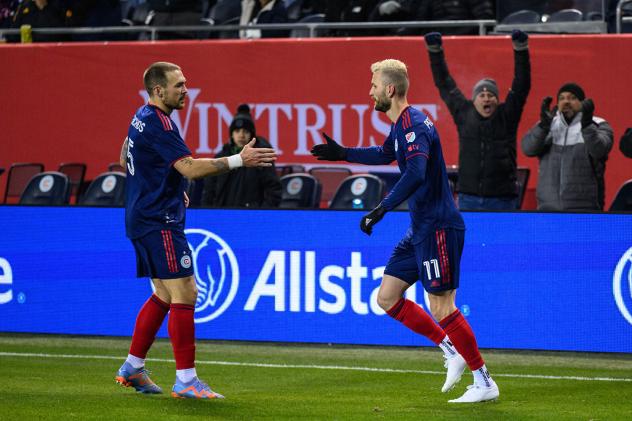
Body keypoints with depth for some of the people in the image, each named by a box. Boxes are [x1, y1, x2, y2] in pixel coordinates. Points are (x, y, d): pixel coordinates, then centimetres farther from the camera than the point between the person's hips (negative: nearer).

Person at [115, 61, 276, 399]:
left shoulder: (143, 118, 13)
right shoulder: (157, 123, -18)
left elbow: (125, 159, 28)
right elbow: (190, 168, -26)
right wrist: (239, 160, -28)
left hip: (144, 217, 11)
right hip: (159, 222, -11)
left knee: (164, 295, 17)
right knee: (184, 294, -11)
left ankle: (132, 368, 21)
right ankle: (185, 380, -11)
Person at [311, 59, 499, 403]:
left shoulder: (414, 125, -18)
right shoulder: (401, 126, 14)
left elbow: (415, 173, -33)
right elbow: (384, 155, 36)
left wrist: (381, 209, -36)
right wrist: (342, 153, 38)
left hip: (438, 226, -10)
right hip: (422, 229, 10)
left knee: (441, 306, -9)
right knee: (387, 297, 10)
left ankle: (485, 383, -2)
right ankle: (451, 351, 14)